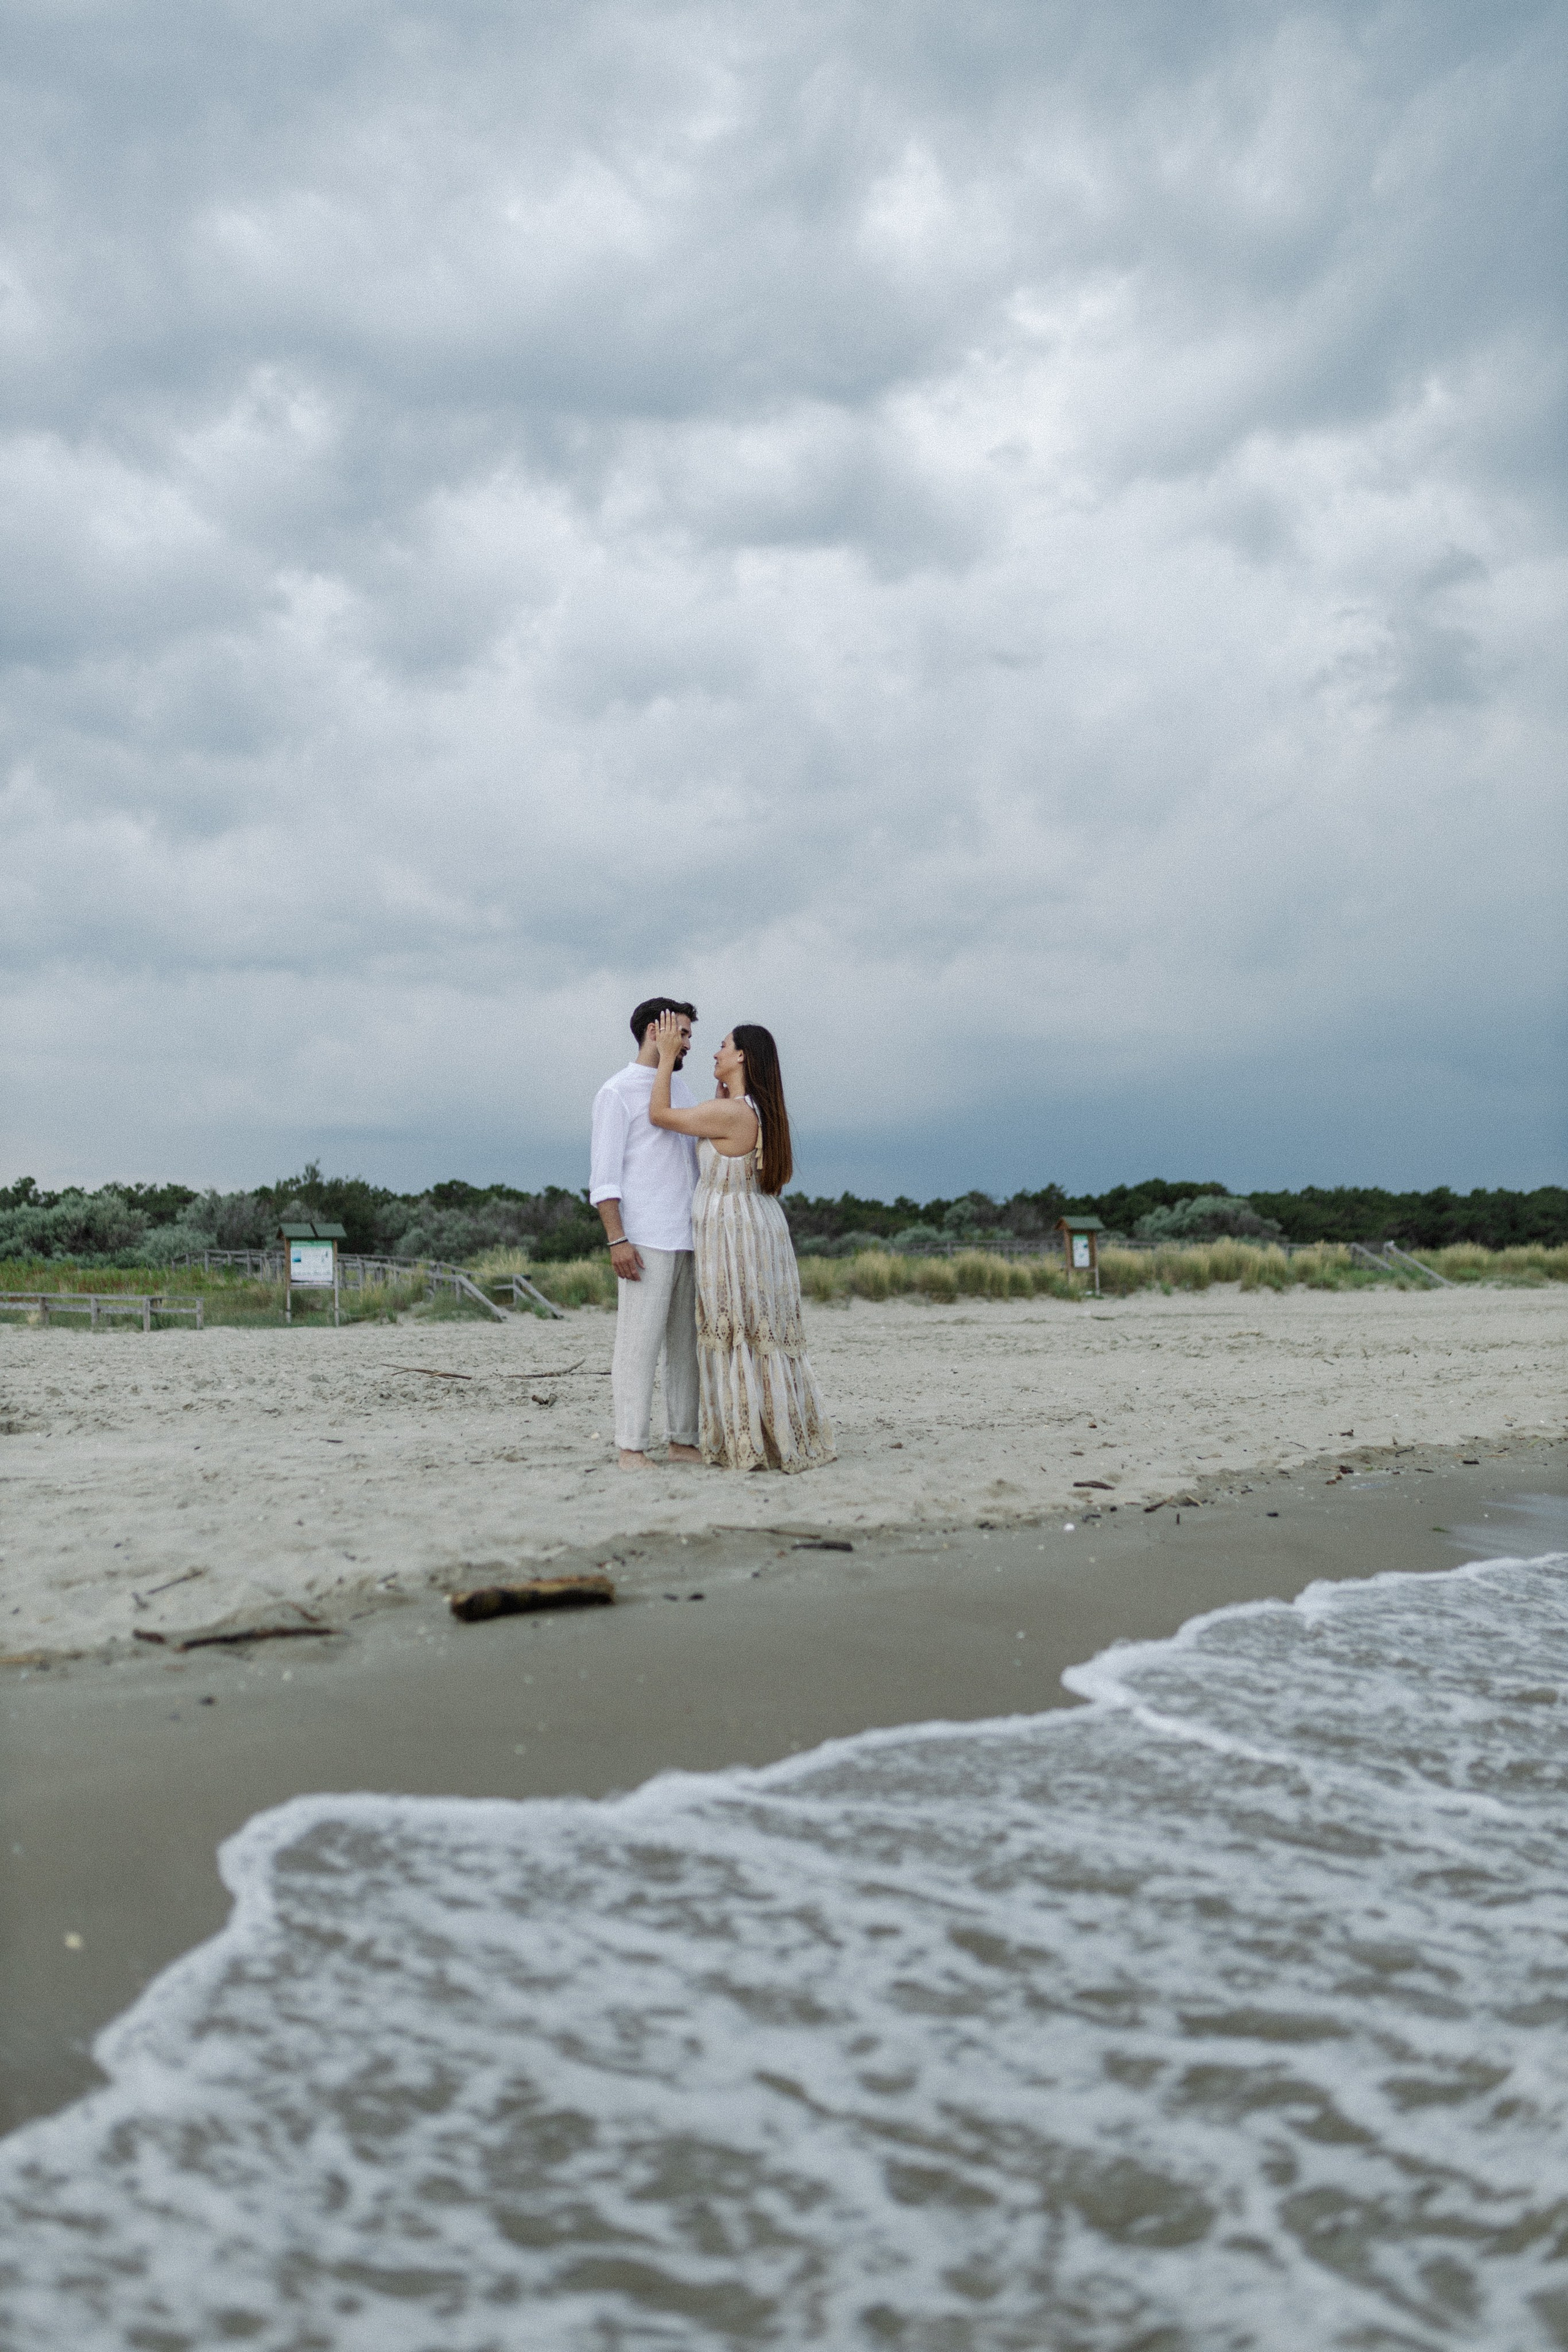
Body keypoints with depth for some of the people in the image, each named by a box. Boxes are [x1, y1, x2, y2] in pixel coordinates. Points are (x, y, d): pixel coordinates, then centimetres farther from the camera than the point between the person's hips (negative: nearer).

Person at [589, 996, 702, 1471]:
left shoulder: (680, 1087, 19)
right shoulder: (617, 1091, -3)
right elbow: (604, 1174, -9)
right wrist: (616, 1240, -17)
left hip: (690, 1239, 7)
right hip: (645, 1241, -7)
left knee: (687, 1343, 6)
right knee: (639, 1343, -7)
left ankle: (683, 1441, 11)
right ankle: (631, 1448, -3)